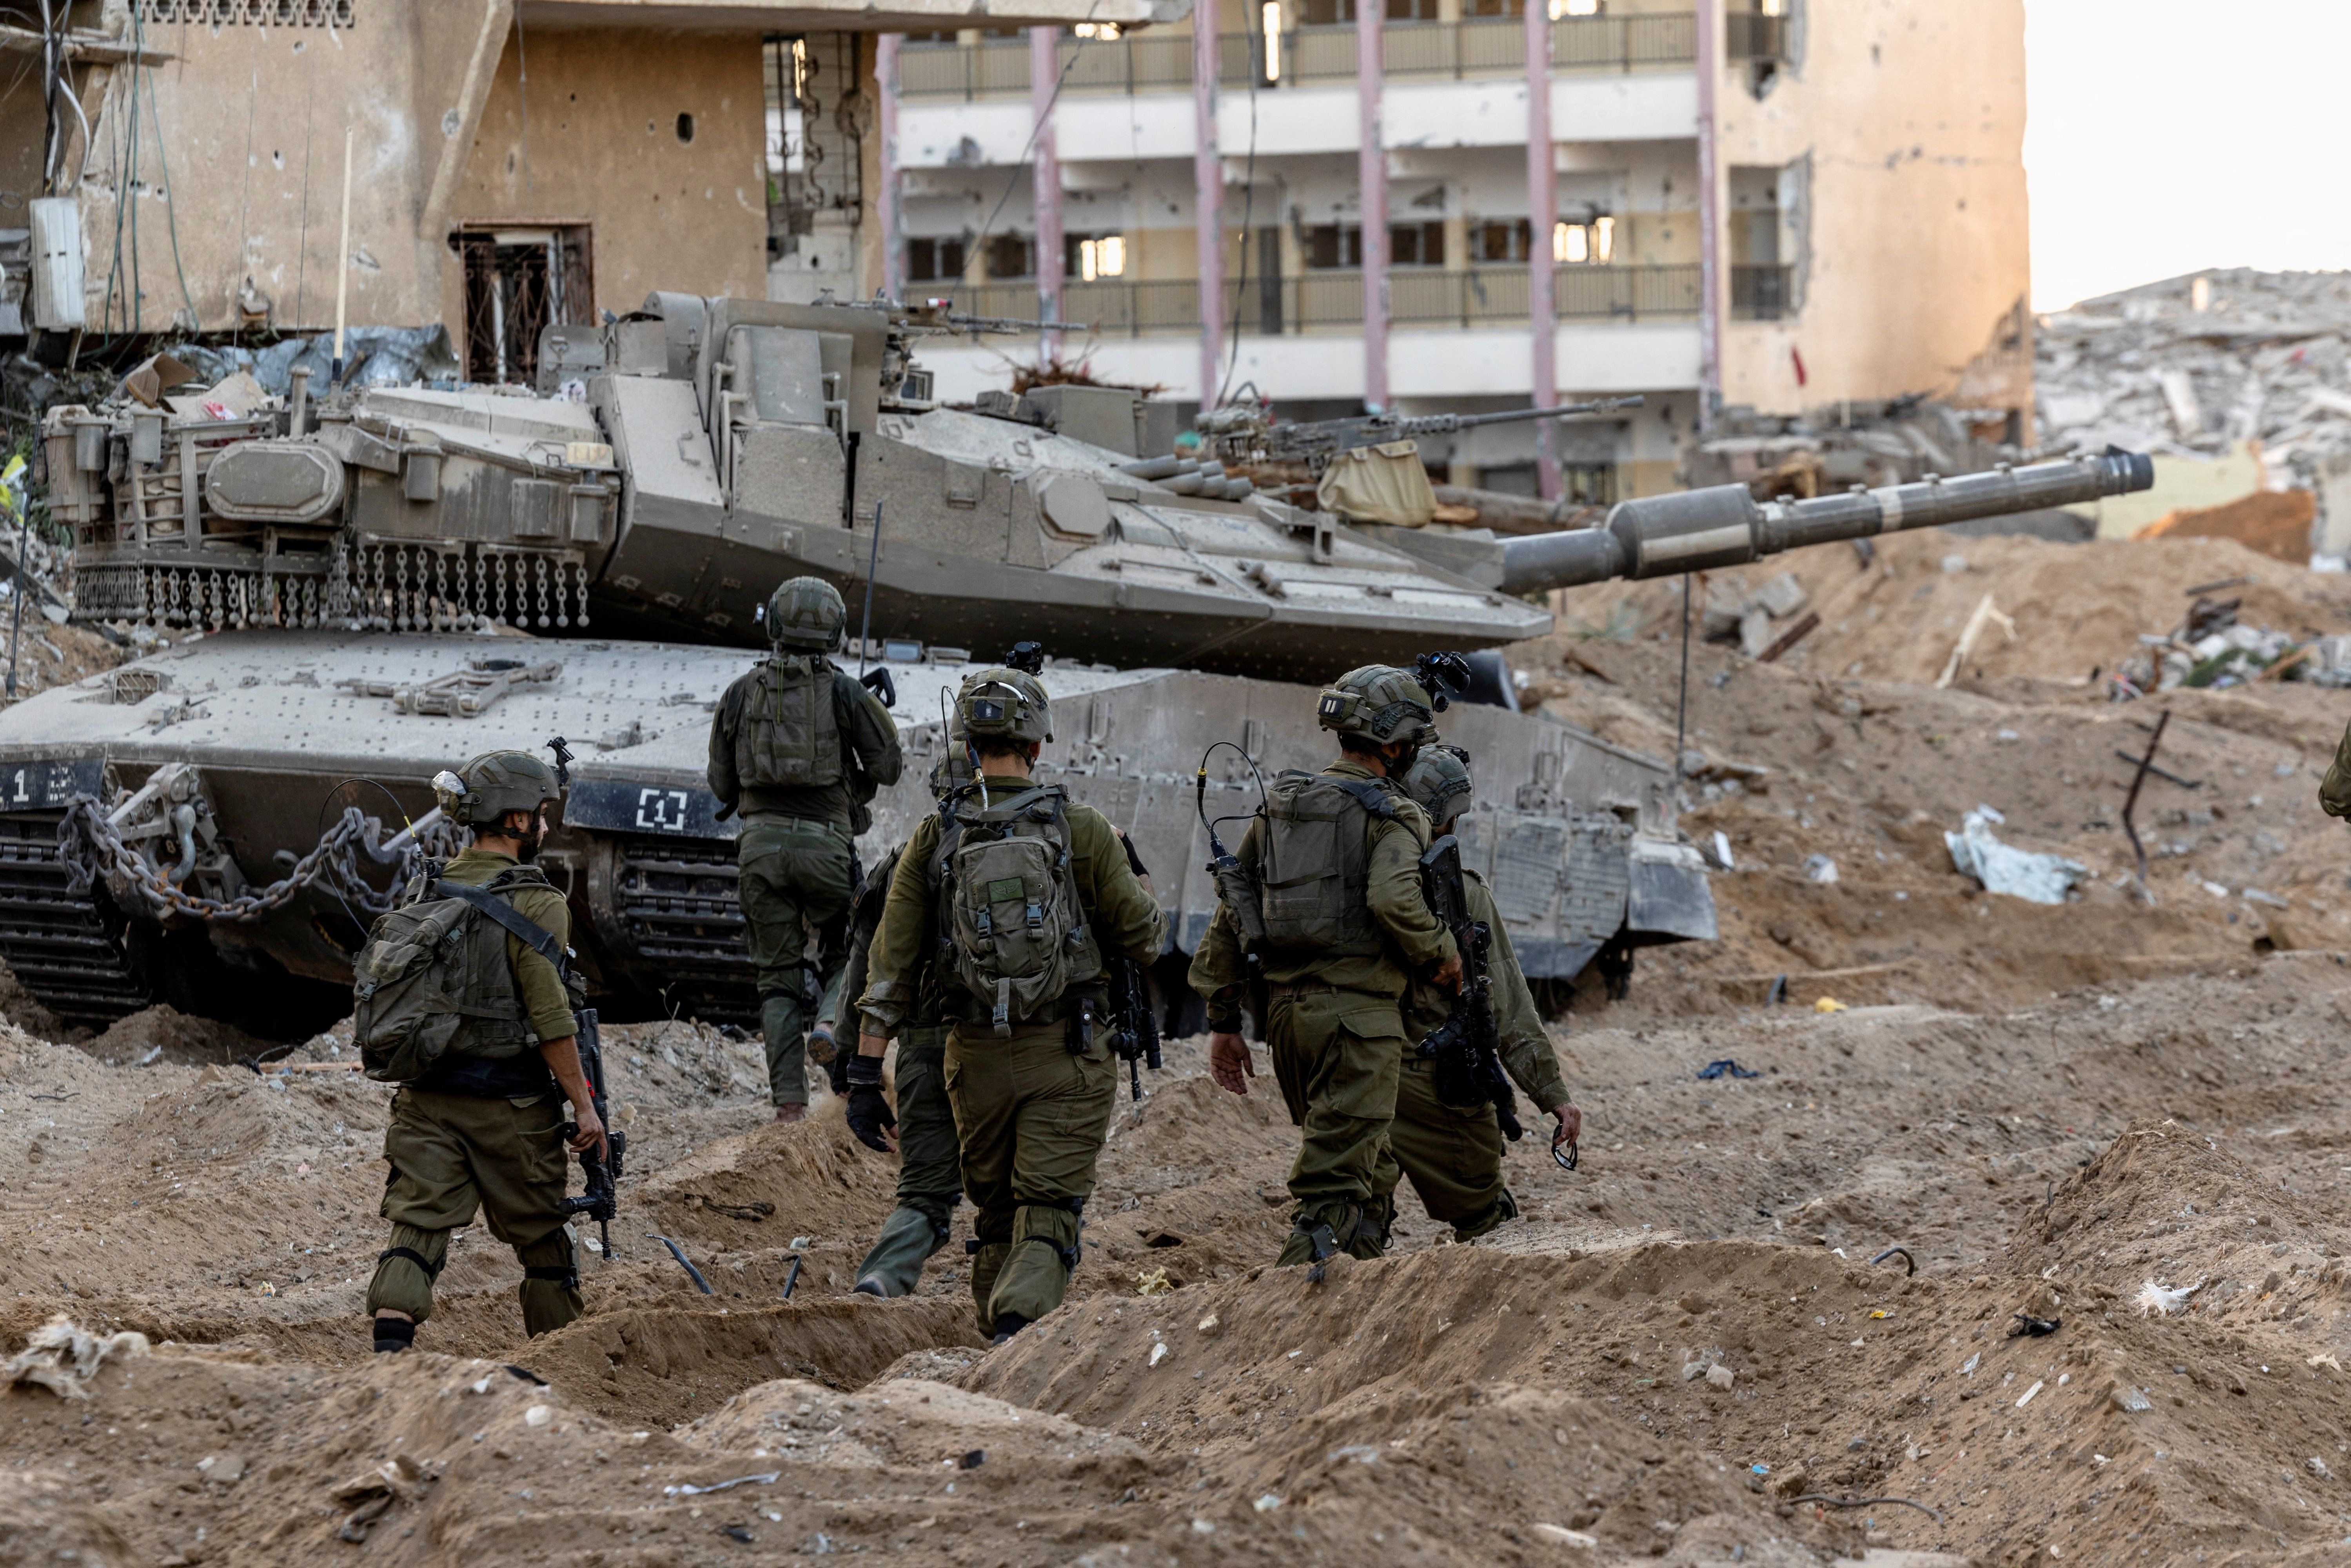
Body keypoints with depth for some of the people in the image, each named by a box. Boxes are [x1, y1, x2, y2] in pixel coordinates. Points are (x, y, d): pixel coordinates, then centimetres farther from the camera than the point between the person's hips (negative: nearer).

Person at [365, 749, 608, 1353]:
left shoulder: (427, 894, 8)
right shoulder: (533, 903, -12)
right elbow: (550, 1018, -15)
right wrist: (583, 1104, -9)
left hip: (426, 1096, 5)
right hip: (508, 1100, -5)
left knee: (417, 1225, -2)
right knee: (542, 1238, 11)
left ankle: (389, 1347, -21)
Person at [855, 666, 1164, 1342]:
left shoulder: (934, 838, 0)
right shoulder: (1081, 830, -6)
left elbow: (892, 962, -1)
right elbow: (1145, 939, 2)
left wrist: (866, 1068, 2)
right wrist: (1130, 884, 24)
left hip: (978, 1057, 3)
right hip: (1068, 1057, -2)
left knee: (995, 1216, 18)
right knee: (1048, 1214, -4)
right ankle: (1018, 1325, -27)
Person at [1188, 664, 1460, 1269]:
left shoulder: (1277, 807, 15)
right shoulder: (1393, 817, -5)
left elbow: (1231, 919, 15)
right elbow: (1393, 901, -25)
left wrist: (1224, 1021, 18)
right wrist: (1441, 953, -6)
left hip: (1286, 1009, 7)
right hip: (1357, 1012, -7)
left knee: (1361, 1162, 22)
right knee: (1334, 1187, -7)